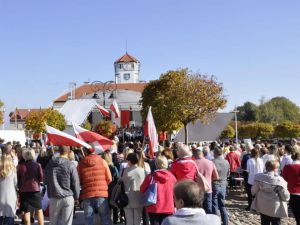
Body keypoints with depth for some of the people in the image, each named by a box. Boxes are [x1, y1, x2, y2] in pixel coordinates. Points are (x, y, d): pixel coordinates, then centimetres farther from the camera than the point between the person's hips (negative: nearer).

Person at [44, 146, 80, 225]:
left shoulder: (49, 165, 4)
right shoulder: (71, 165, -9)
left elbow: (45, 181, 13)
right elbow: (75, 183, -6)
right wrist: (76, 196, 6)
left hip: (54, 197, 3)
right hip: (68, 197, -3)